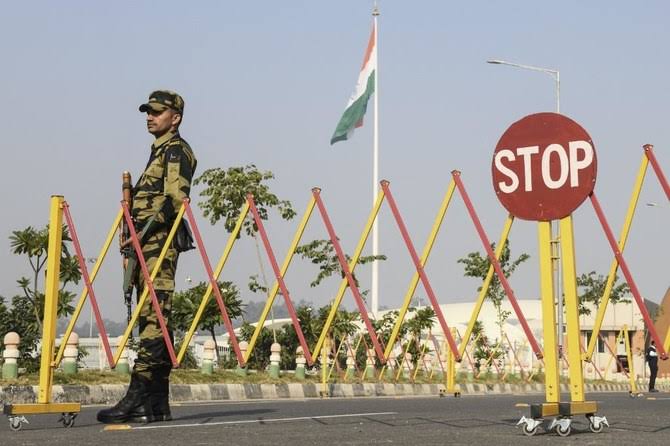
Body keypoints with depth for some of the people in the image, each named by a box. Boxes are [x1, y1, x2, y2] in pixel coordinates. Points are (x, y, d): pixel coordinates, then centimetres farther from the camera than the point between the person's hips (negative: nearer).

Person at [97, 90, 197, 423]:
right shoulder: (159, 152, 27)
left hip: (159, 242, -10)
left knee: (153, 316, -15)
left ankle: (137, 396, -21)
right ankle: (157, 403, 6)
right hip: (148, 245, 10)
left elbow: (174, 200, -15)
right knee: (154, 319, 6)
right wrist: (135, 239, 19)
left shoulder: (176, 150, -2)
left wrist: (144, 231, -20)